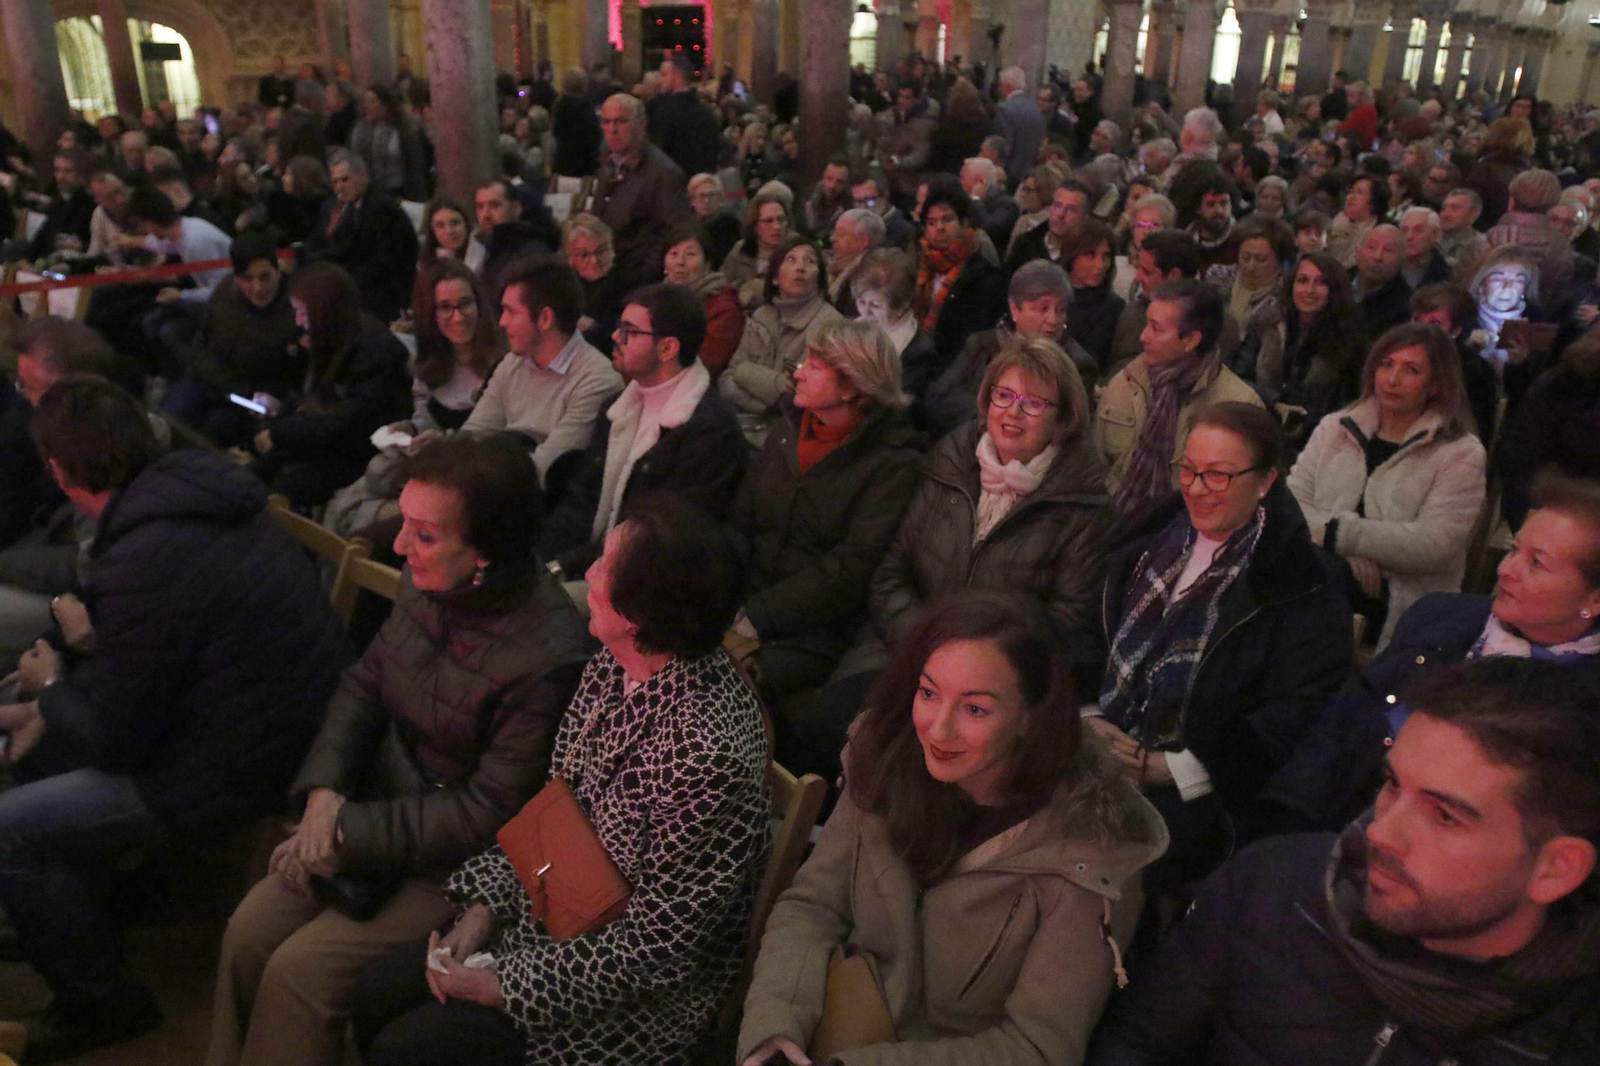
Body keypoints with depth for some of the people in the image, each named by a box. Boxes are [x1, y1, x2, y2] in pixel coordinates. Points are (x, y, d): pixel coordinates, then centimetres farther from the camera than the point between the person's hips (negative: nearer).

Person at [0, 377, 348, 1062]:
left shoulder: (140, 563, -28)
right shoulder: (201, 492, 0)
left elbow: (114, 739, -16)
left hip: (236, 771, -9)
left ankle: (106, 1004, 19)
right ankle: (84, 909, 40)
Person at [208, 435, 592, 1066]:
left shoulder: (547, 658, -30)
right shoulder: (427, 580, -9)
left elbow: (489, 814, -22)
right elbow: (364, 683, 5)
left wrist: (349, 832, -17)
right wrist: (323, 789, -10)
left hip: (461, 863, -6)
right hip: (383, 808, 7)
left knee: (299, 969, -11)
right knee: (248, 931, -1)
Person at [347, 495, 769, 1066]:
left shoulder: (709, 747, -33)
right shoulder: (613, 665, -7)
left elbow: (660, 939, -25)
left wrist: (507, 987, -17)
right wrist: (485, 905, -3)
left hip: (640, 991, -7)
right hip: (552, 920, 7)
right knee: (371, 998, 6)